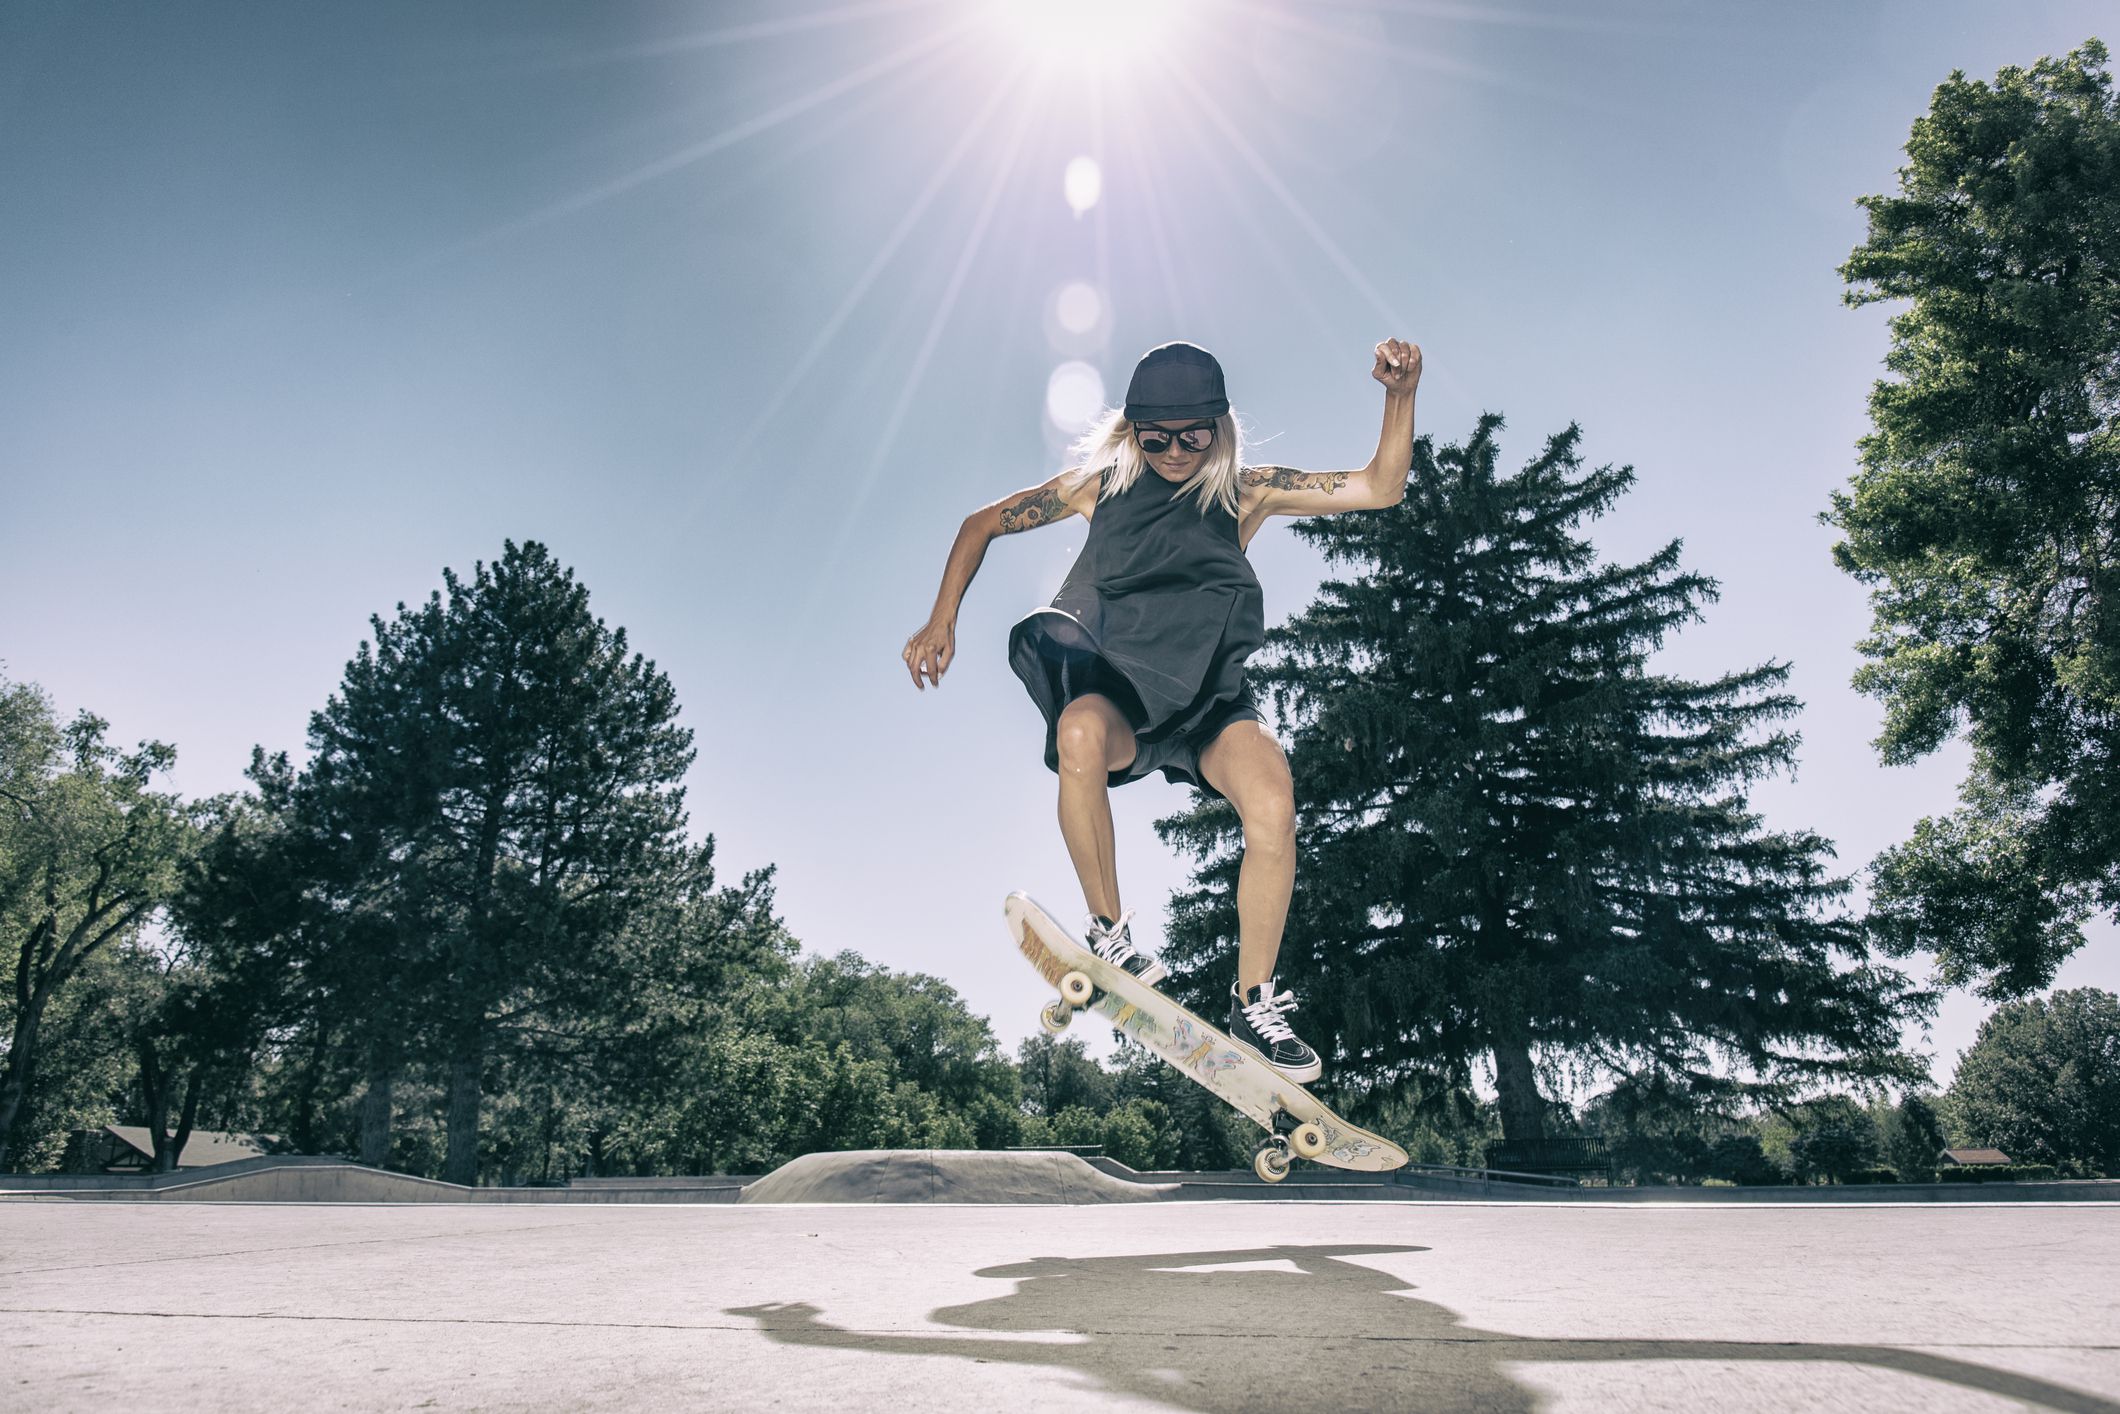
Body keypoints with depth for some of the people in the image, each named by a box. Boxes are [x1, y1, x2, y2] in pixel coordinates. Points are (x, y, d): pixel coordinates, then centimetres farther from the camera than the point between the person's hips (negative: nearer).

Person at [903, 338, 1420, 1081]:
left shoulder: (1246, 492, 5)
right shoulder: (1102, 485, 5)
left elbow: (1381, 487, 0)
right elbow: (984, 523, 13)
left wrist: (1401, 395, -16)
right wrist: (942, 619, 2)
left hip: (1208, 696, 1)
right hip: (1115, 689, 0)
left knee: (1272, 802, -30)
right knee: (1080, 729, -38)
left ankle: (1253, 1004, -12)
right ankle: (1109, 933, -19)